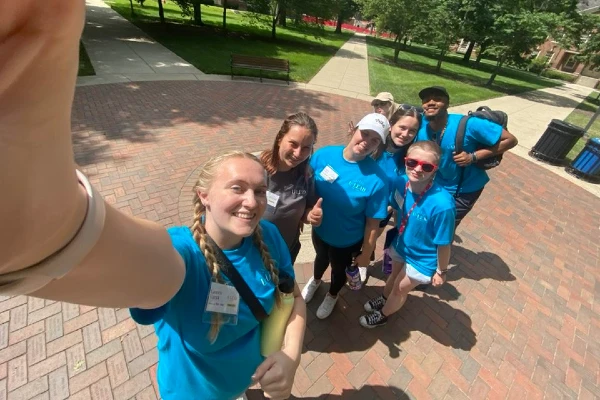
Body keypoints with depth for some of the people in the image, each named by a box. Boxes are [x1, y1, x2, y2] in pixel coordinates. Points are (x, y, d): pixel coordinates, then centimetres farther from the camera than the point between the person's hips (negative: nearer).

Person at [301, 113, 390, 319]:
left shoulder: (377, 179, -29)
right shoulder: (323, 155, -22)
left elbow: (373, 222, -19)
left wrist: (366, 253, -10)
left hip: (348, 241, -2)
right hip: (319, 229, 3)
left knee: (338, 270, 28)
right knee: (321, 258, 33)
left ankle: (332, 295, 64)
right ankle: (316, 280, 70)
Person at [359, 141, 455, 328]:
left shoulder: (442, 205, -37)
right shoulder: (401, 182, -24)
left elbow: (444, 244, -23)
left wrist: (441, 271, -9)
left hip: (422, 260, -4)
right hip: (400, 246, 4)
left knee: (399, 289, 20)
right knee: (394, 276, 31)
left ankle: (383, 315, 51)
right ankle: (383, 299, 63)